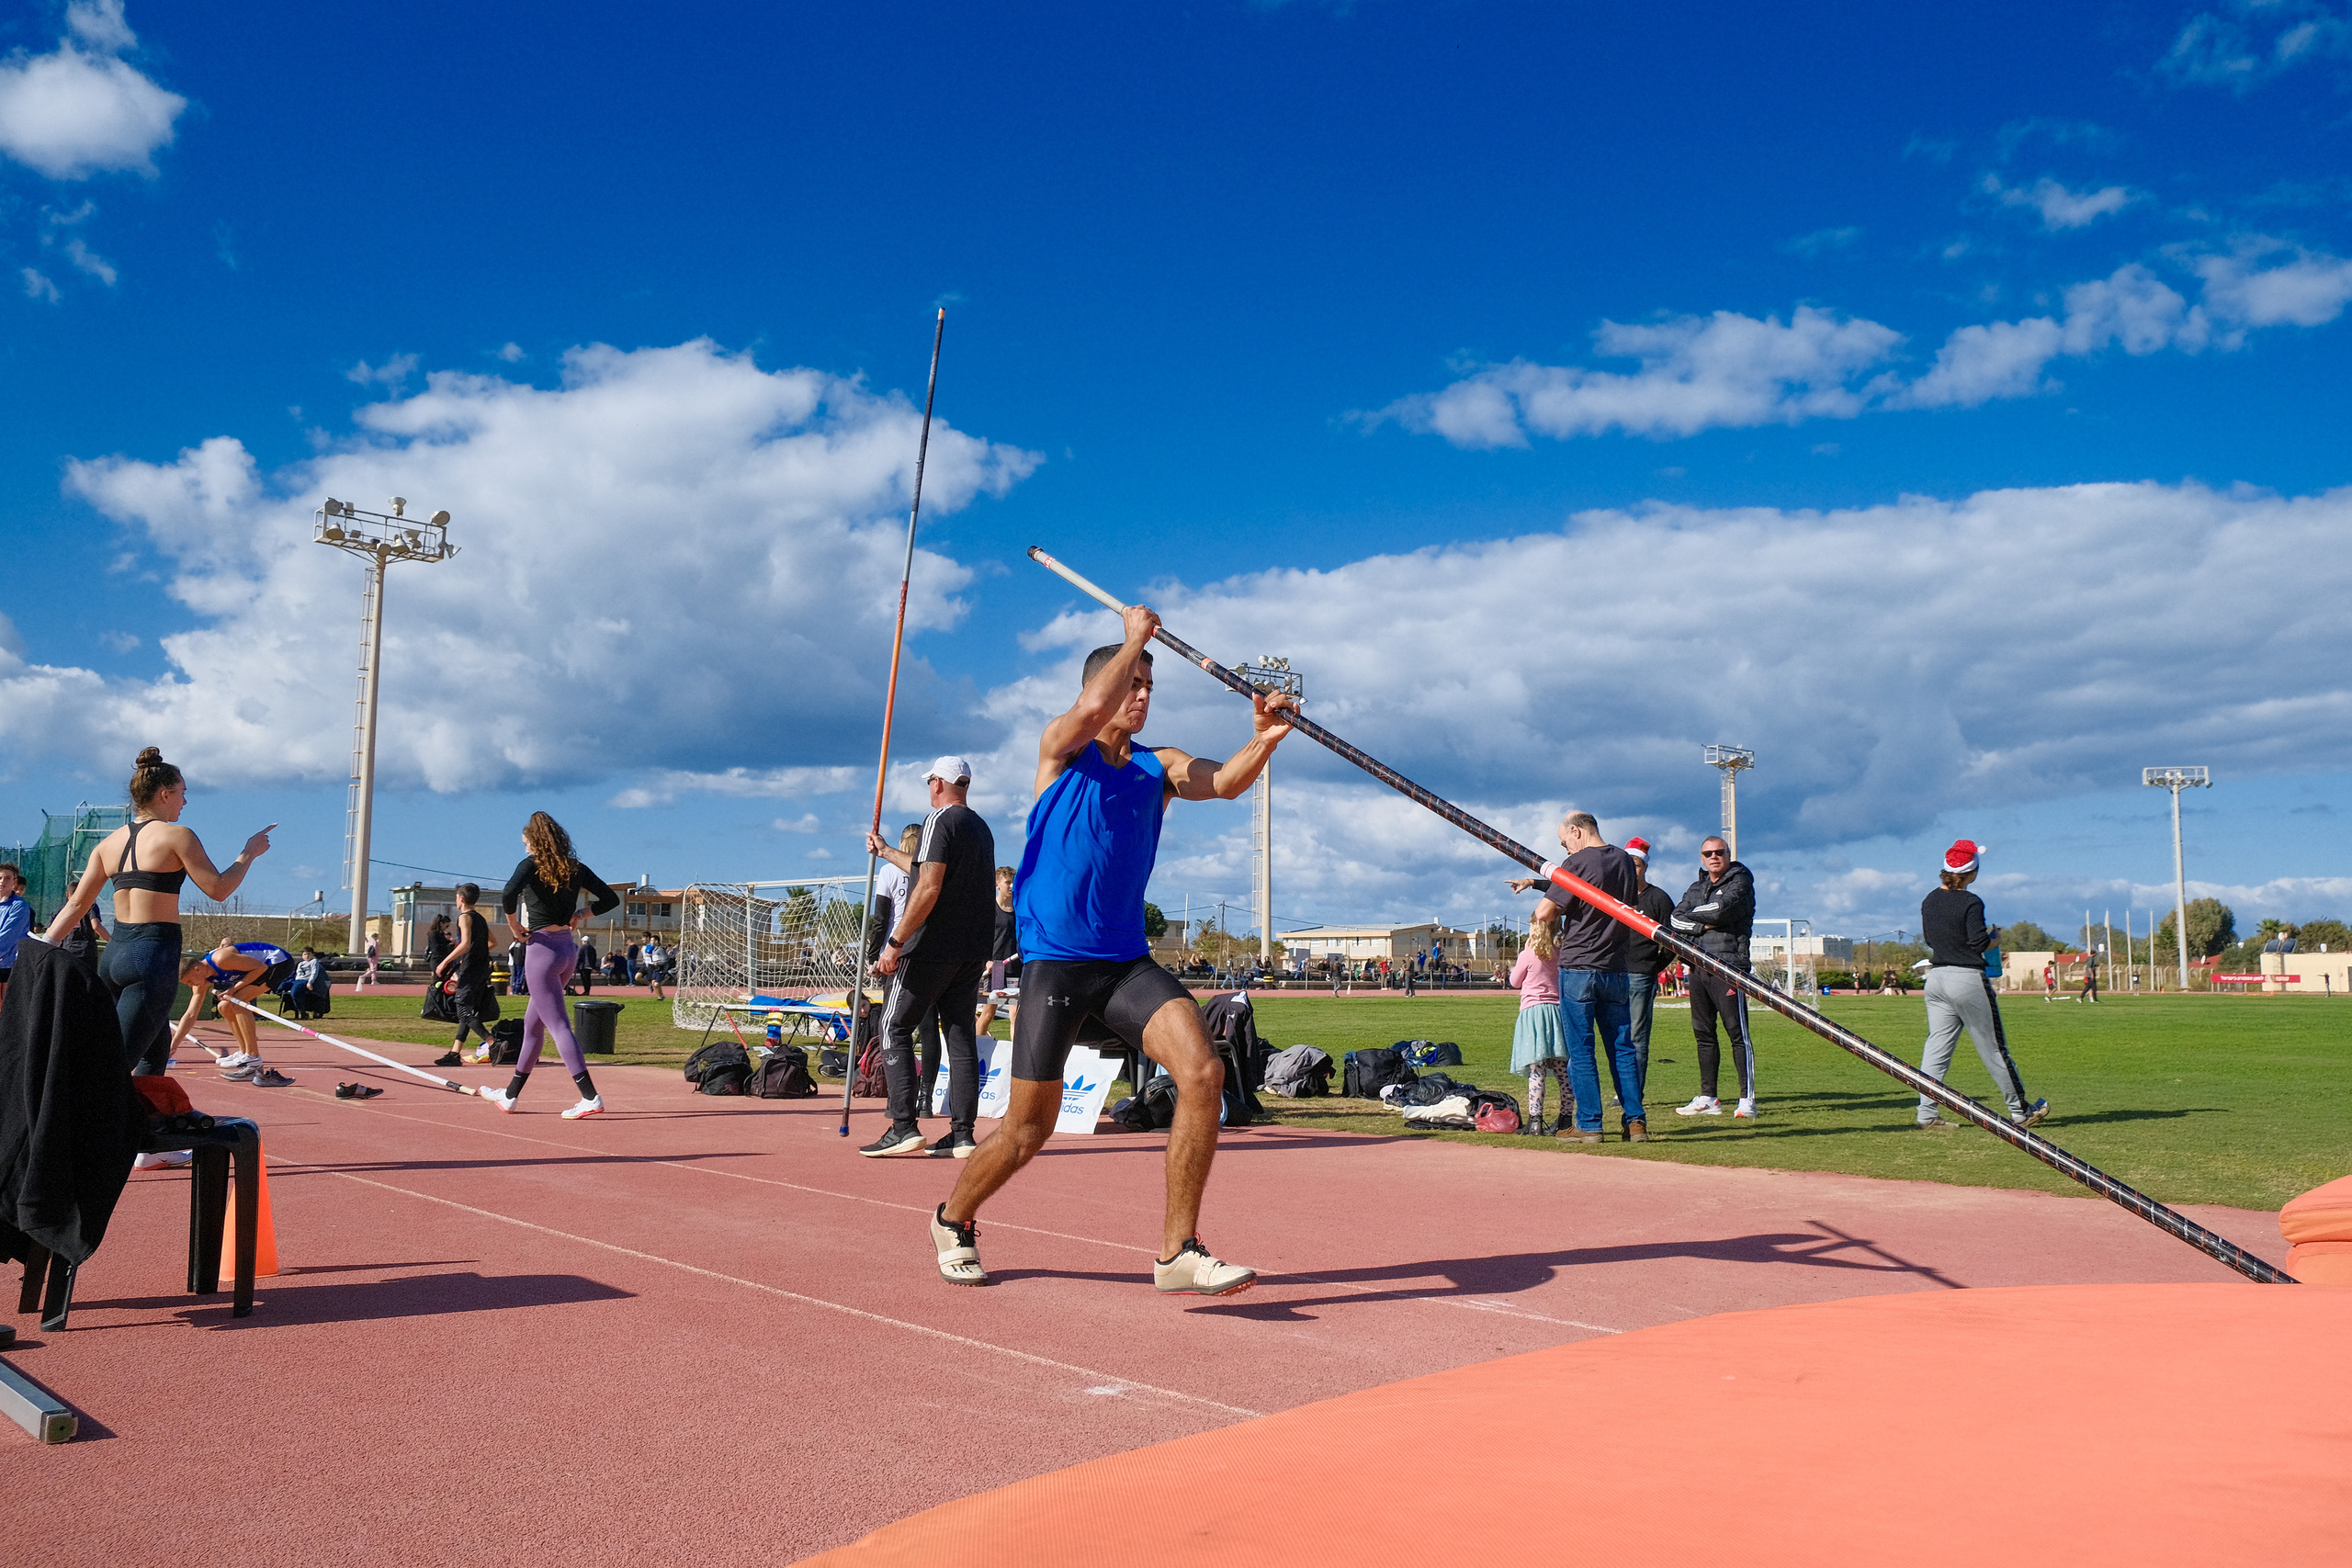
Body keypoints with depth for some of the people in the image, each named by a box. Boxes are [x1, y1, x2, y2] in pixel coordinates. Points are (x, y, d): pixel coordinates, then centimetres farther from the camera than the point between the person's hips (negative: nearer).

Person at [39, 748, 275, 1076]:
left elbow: (76, 905, 11)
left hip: (114, 953, 8)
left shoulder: (110, 842, 13)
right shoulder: (176, 836, -6)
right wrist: (249, 853, 8)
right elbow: (218, 888, -5)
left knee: (157, 1049, 21)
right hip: (153, 957, -8)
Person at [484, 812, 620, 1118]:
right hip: (569, 947, 7)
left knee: (558, 1025, -7)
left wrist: (513, 924, -12)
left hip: (542, 948, -7)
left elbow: (509, 894, -27)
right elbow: (611, 898, 10)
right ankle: (510, 1095, 28)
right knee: (532, 1024, 18)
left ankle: (590, 1097, -15)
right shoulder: (575, 868, 8)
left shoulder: (532, 864, -9)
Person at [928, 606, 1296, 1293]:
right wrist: (1136, 636, -11)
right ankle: (954, 1220, 34)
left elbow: (1225, 782, -10)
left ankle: (1178, 1253, -9)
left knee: (1203, 1072, -18)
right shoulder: (1060, 746, 0)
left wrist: (1263, 740, -29)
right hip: (1054, 960, -4)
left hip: (1128, 961, 4)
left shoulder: (1160, 767, 10)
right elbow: (1093, 707, -23)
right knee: (1027, 1131, 3)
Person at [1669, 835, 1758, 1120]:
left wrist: (1694, 914, 1)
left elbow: (1720, 910, -16)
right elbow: (1676, 920, 7)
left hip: (1728, 967, -7)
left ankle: (1747, 1099, -8)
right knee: (1704, 1033, 9)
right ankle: (1708, 1099, 15)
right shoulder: (1696, 889, 20)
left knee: (1737, 1033, -9)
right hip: (1699, 967, 7)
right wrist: (1704, 925, -10)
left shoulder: (1740, 882, 0)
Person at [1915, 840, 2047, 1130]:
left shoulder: (1929, 901, 8)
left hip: (1936, 977, 7)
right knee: (1993, 1048, 5)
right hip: (1968, 979, -6)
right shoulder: (1970, 902, -14)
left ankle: (1926, 1115, -1)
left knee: (1936, 1048, 5)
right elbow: (1979, 943, -17)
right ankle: (2020, 1112, 18)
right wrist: (1995, 934, 3)